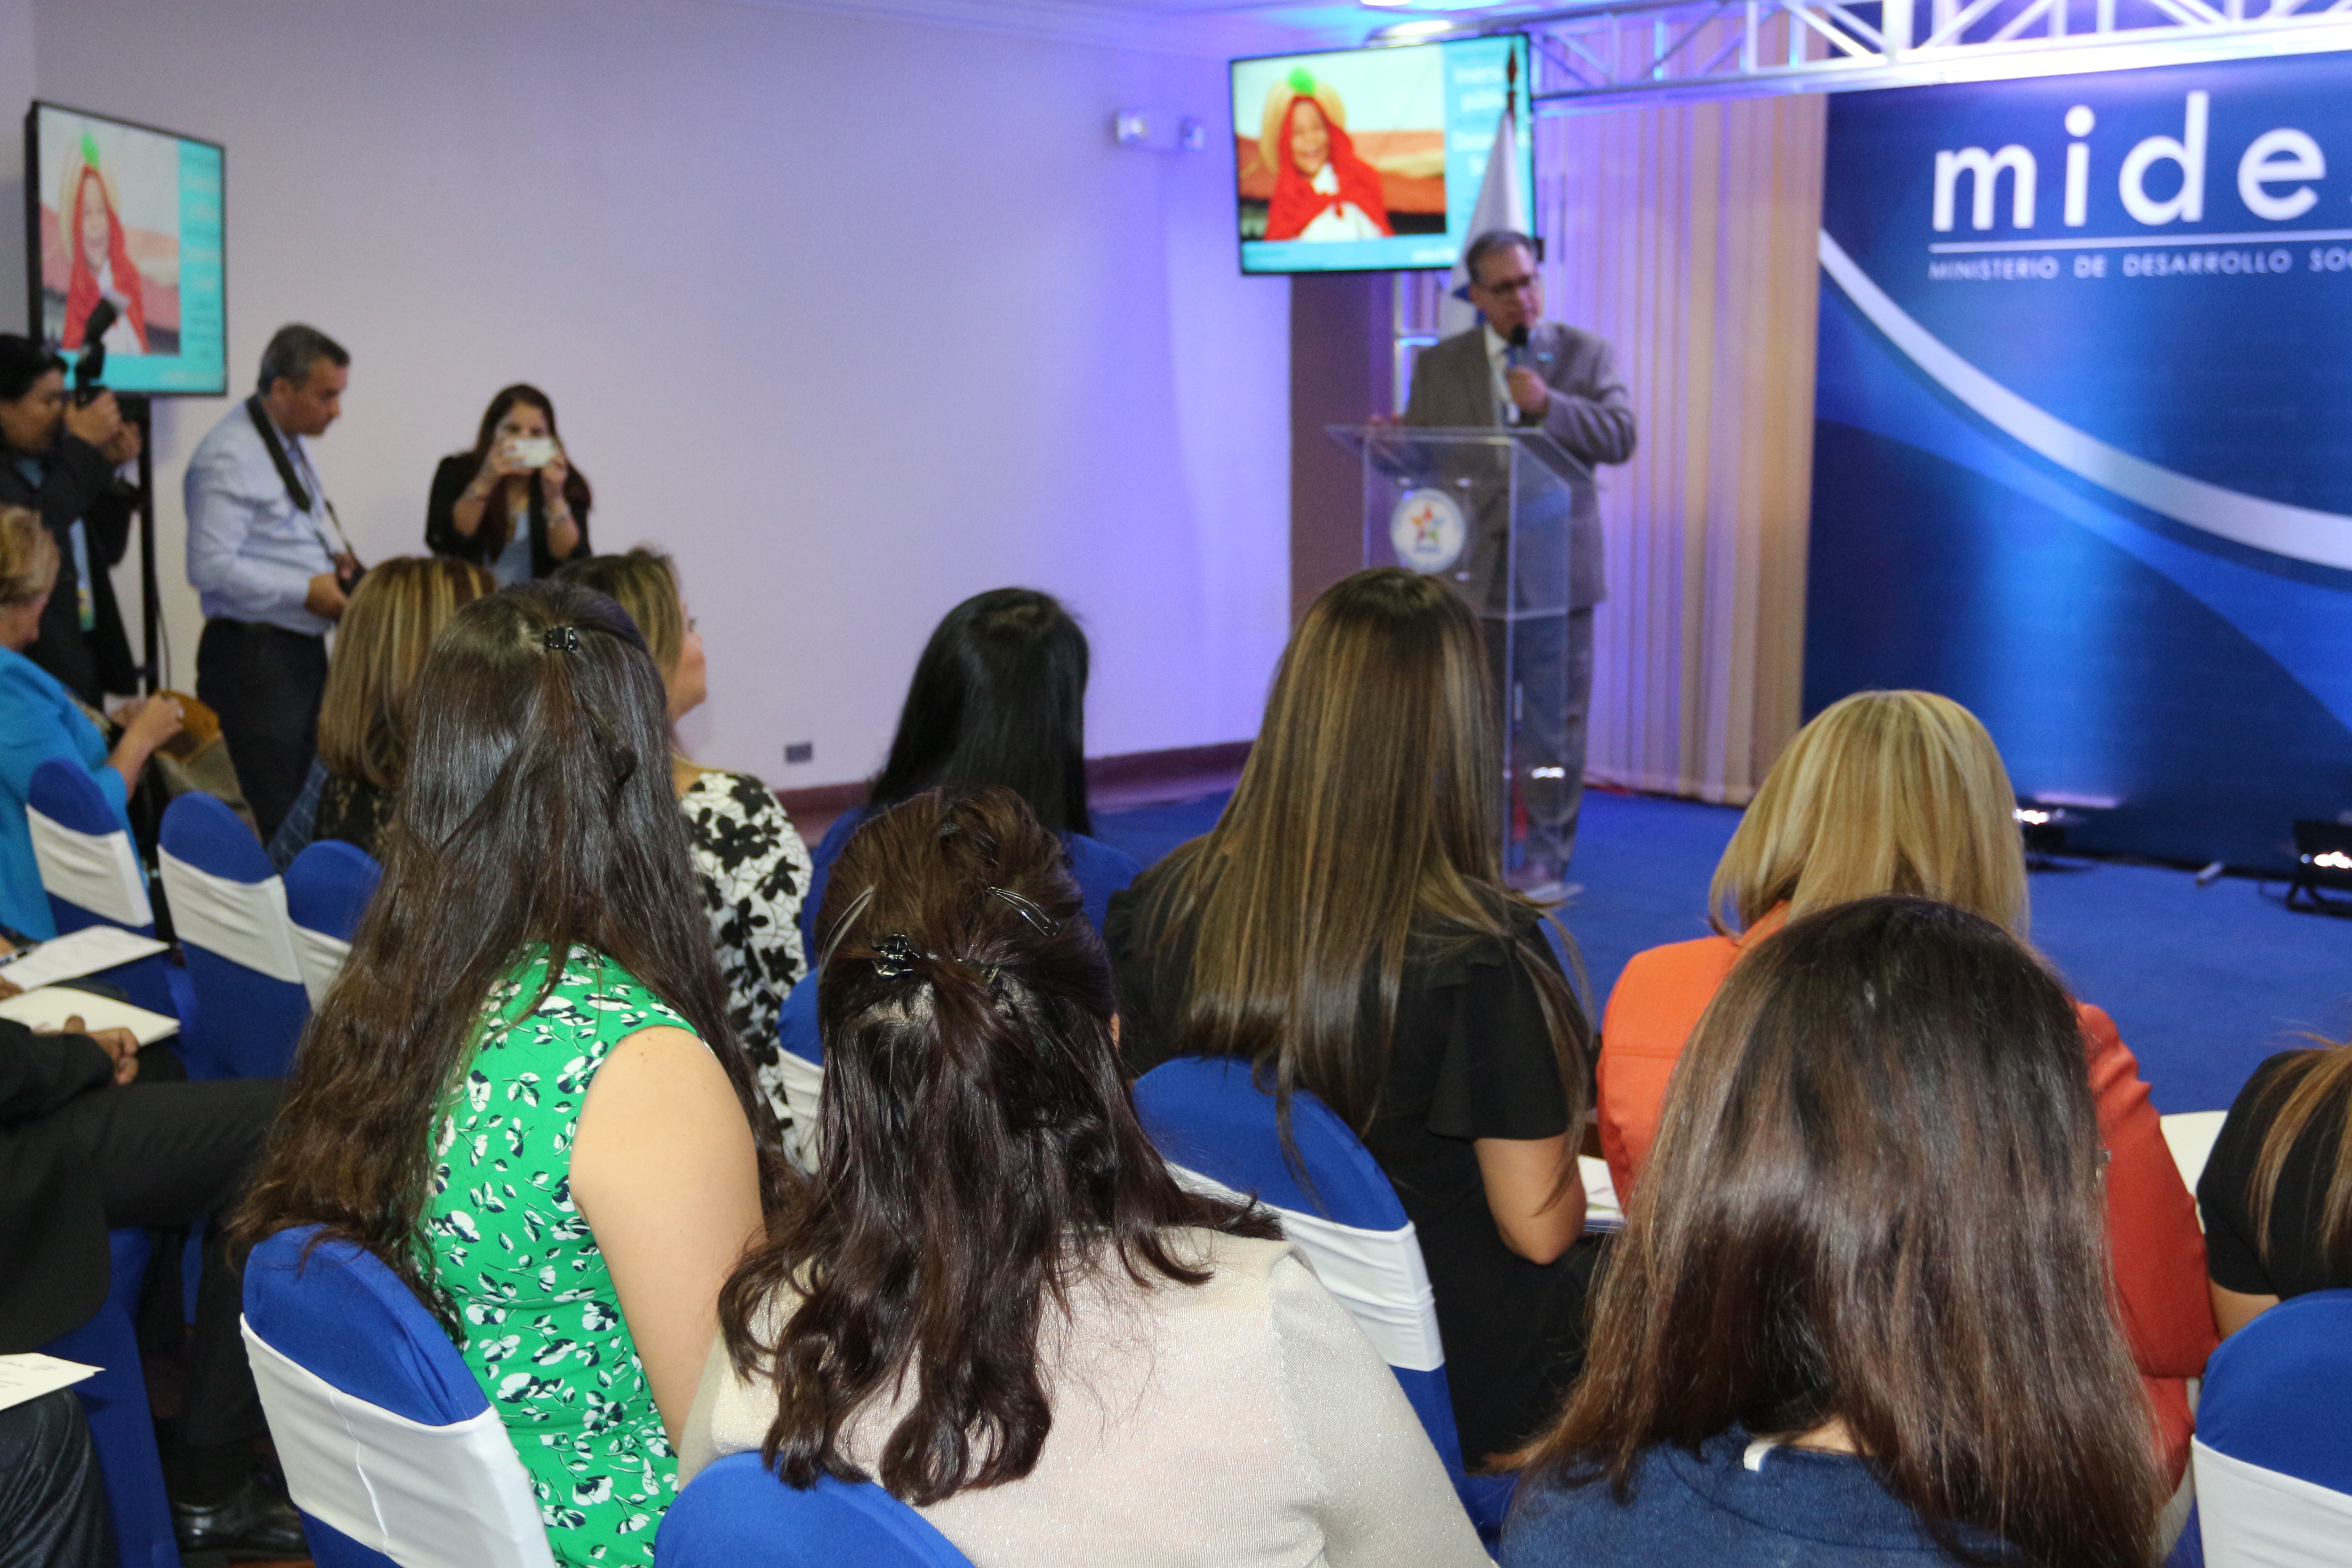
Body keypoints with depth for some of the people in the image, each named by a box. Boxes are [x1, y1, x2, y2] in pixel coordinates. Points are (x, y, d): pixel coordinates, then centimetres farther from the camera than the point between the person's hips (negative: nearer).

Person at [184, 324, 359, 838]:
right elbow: (211, 567, -22)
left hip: (304, 650, 10)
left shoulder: (291, 445, 16)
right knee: (284, 820, -9)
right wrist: (306, 590, -20)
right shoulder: (229, 457, -16)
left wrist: (334, 559, 9)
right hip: (255, 657, -10)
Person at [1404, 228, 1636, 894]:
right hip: (1472, 570, 2)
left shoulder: (1587, 354, 5)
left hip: (1555, 569, -1)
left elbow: (1620, 437, -6)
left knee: (1554, 723, 1)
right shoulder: (1439, 364, 8)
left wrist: (1547, 404, -18)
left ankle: (1547, 857, 10)